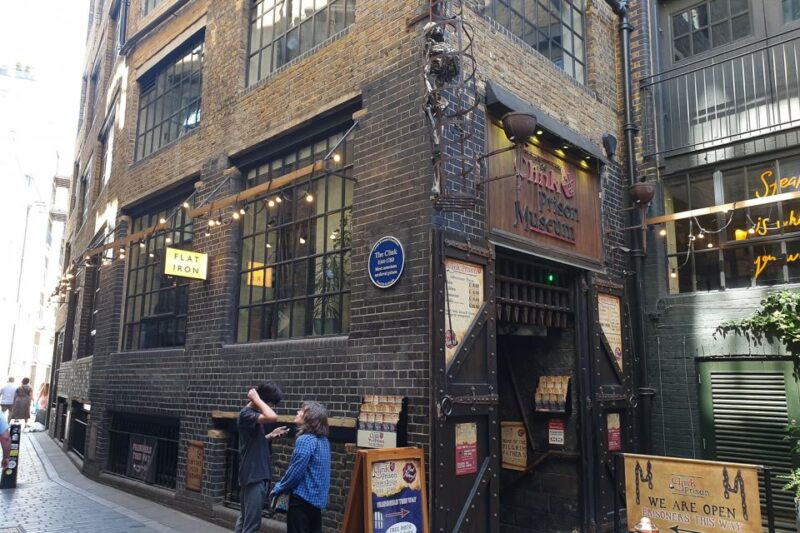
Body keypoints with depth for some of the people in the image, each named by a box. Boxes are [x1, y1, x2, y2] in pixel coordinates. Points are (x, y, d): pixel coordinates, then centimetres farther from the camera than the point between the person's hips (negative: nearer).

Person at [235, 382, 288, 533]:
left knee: (244, 520, 17)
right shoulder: (246, 414, -17)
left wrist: (271, 435, 6)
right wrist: (256, 399, -23)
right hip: (253, 476, -10)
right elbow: (273, 417, -36)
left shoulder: (255, 414, 12)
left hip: (257, 474, 10)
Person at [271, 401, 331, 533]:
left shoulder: (305, 440, -19)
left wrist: (278, 489, -4)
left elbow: (295, 472, -20)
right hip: (318, 497, 8)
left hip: (303, 497, -8)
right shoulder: (323, 440, 8)